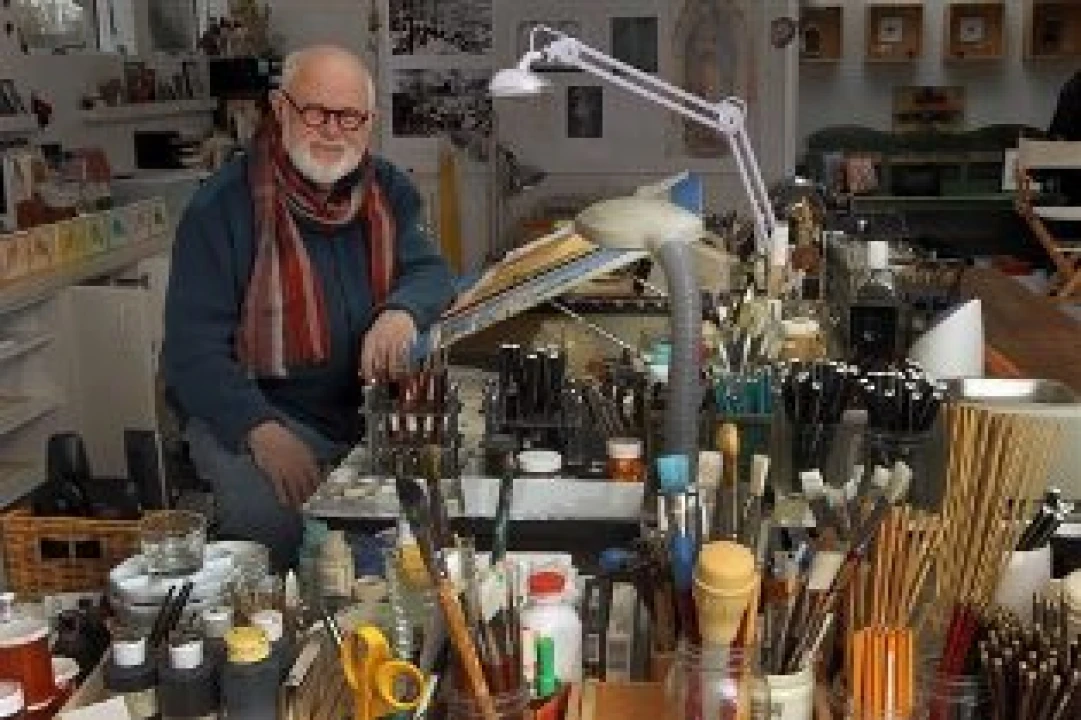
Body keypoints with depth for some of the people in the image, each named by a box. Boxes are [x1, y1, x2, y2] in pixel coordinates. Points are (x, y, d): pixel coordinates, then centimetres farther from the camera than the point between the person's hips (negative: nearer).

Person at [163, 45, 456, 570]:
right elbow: (193, 348, -13)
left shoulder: (388, 192, 8)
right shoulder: (222, 207, -9)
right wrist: (262, 430, -30)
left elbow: (430, 270, 3)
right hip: (249, 409, -4)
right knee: (267, 515, -32)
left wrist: (402, 311, -23)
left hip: (368, 404, 5)